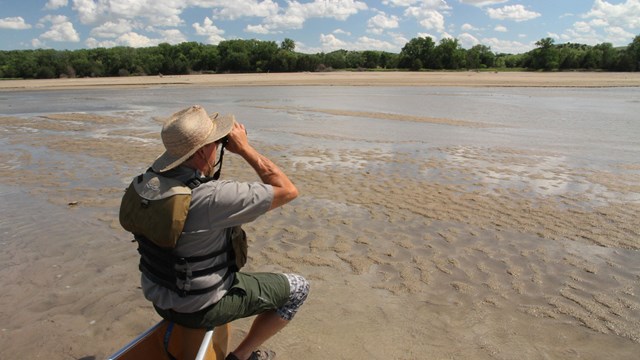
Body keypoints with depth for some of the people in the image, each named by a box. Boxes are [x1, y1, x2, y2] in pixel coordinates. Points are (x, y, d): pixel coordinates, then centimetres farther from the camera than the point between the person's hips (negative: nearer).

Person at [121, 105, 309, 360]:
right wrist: (244, 148, -20)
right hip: (198, 309, -7)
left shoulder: (151, 178, -10)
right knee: (298, 288, 4)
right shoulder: (212, 197, -34)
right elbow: (288, 191, -26)